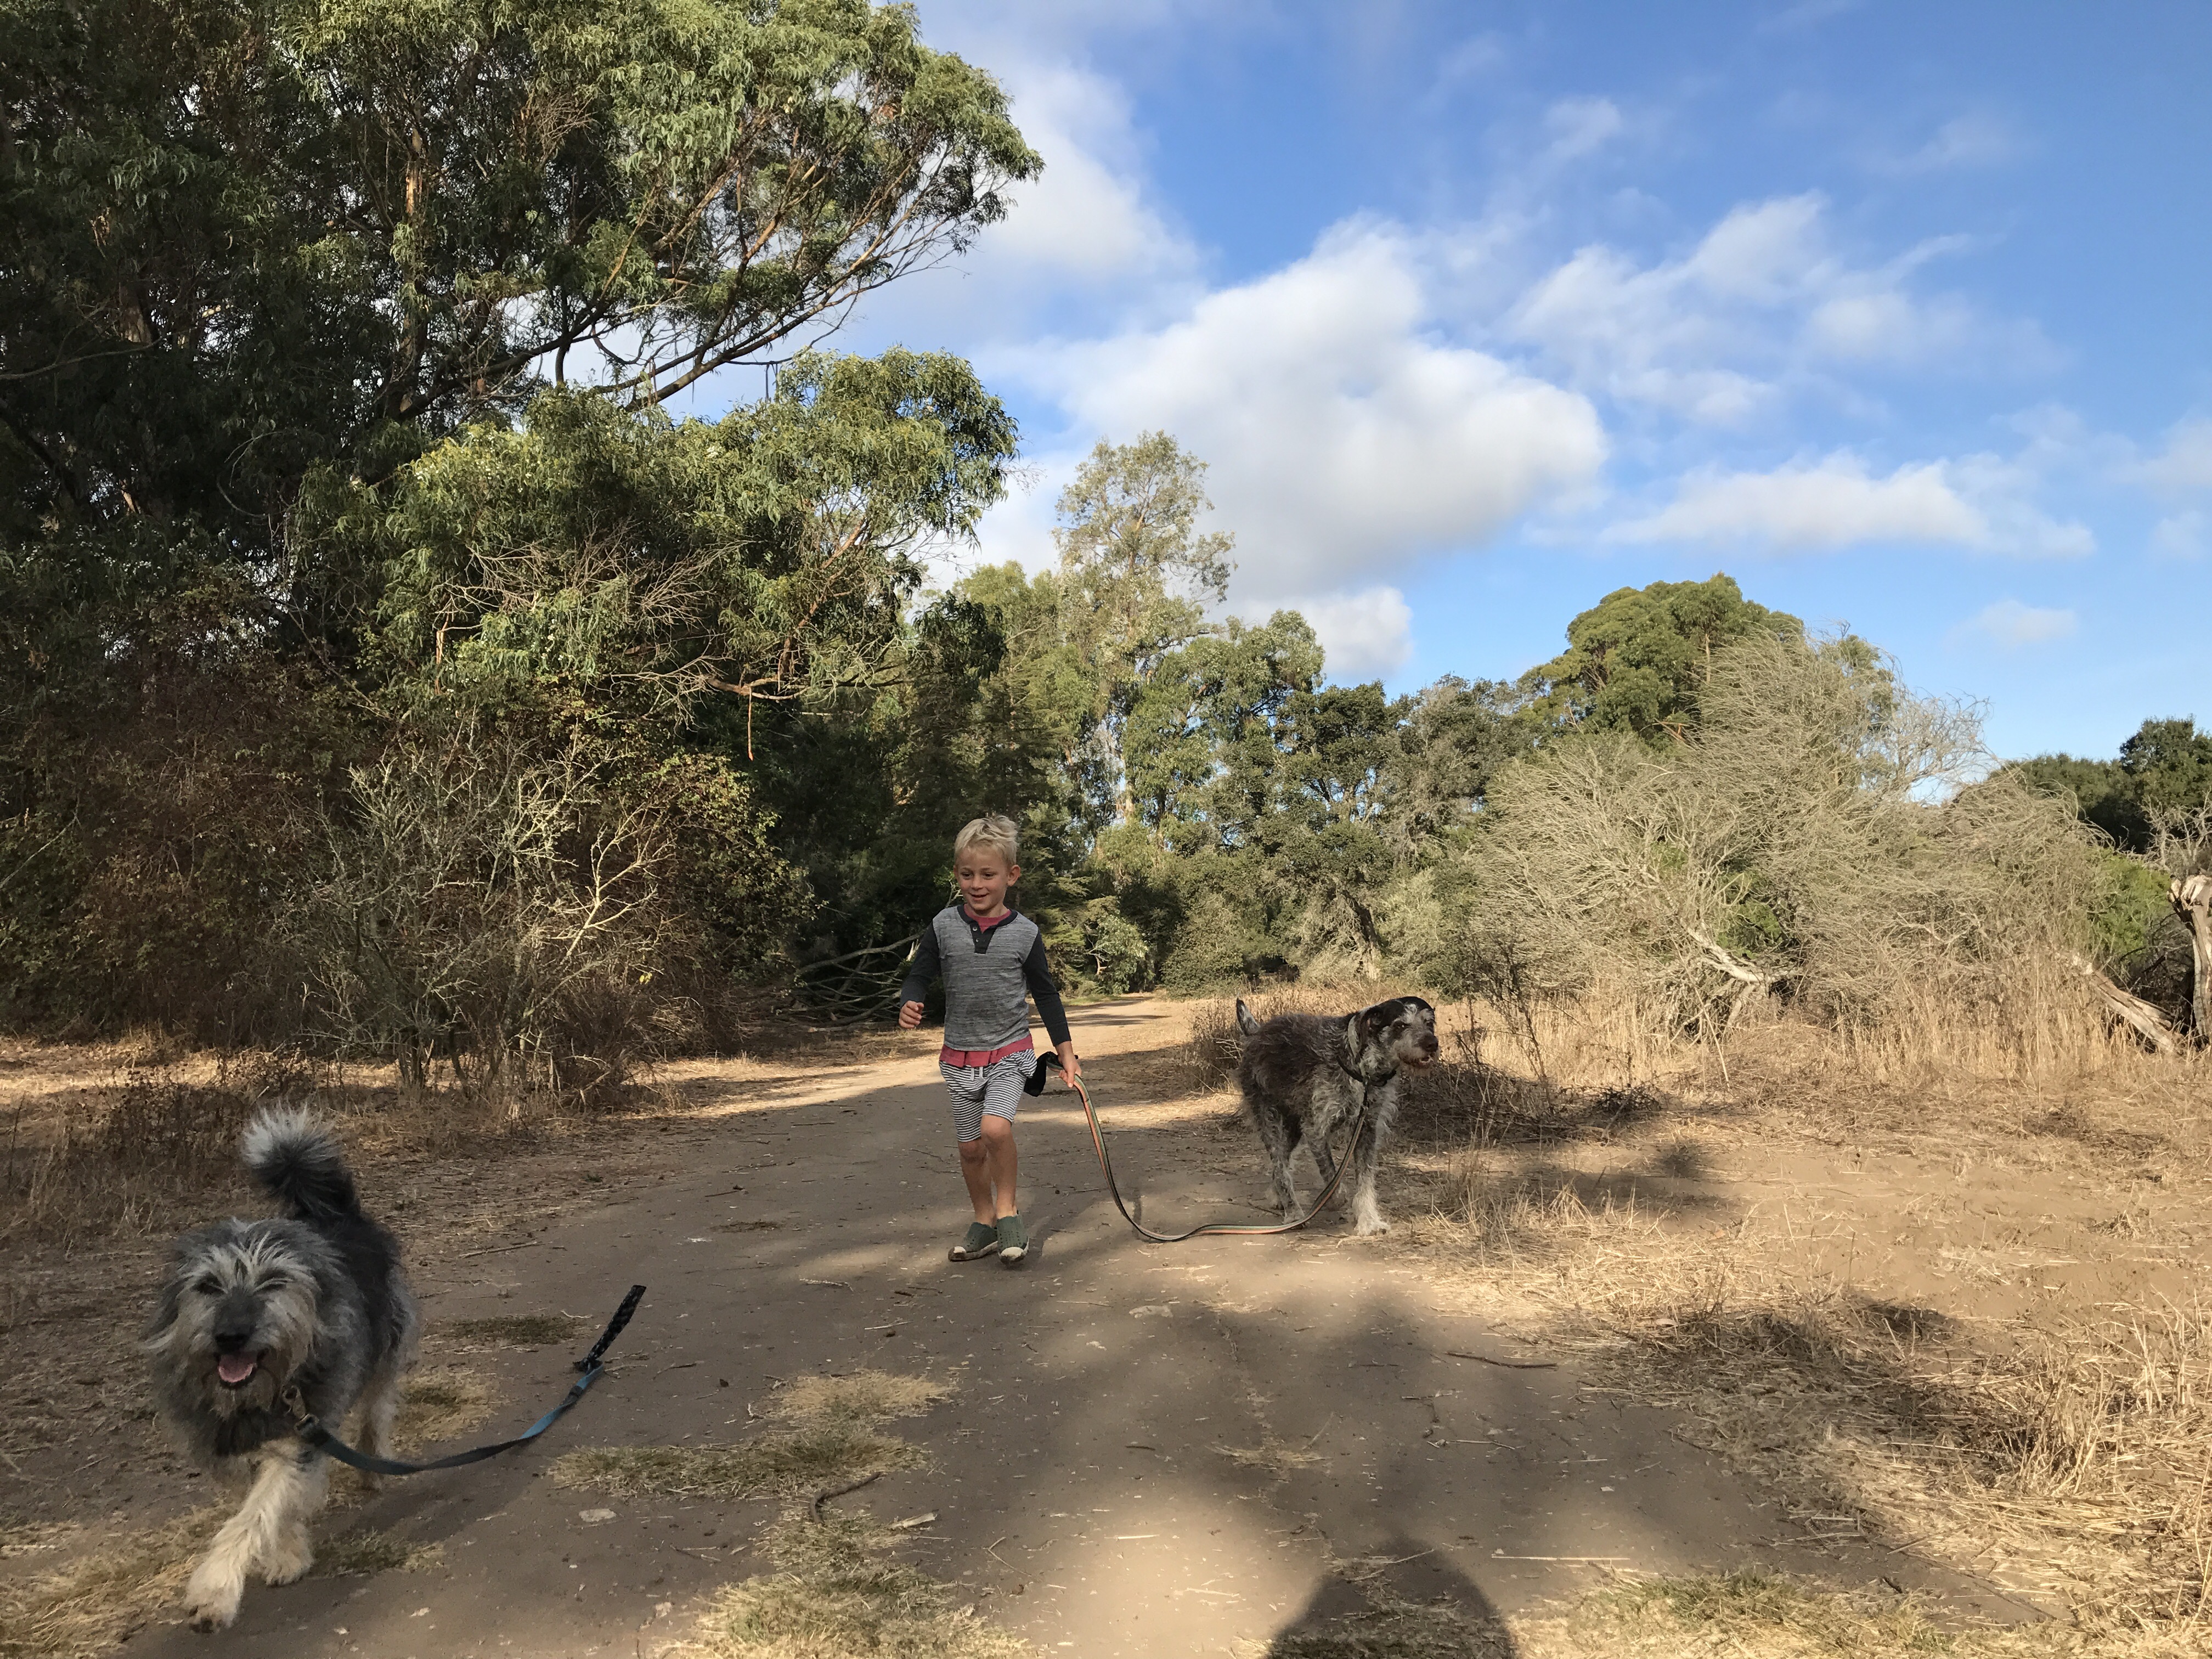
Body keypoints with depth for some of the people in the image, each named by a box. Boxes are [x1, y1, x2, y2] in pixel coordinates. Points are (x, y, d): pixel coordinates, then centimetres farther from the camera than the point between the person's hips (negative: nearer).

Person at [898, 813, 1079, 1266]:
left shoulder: (1024, 933, -6)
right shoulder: (943, 926, -3)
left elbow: (1046, 995, 3)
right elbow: (919, 974, 2)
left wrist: (1067, 1053, 4)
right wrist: (909, 1004, -22)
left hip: (1010, 1052, -3)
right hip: (960, 1055, 3)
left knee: (995, 1127, -24)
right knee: (971, 1147, 10)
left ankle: (1008, 1210, -3)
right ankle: (984, 1222, 30)